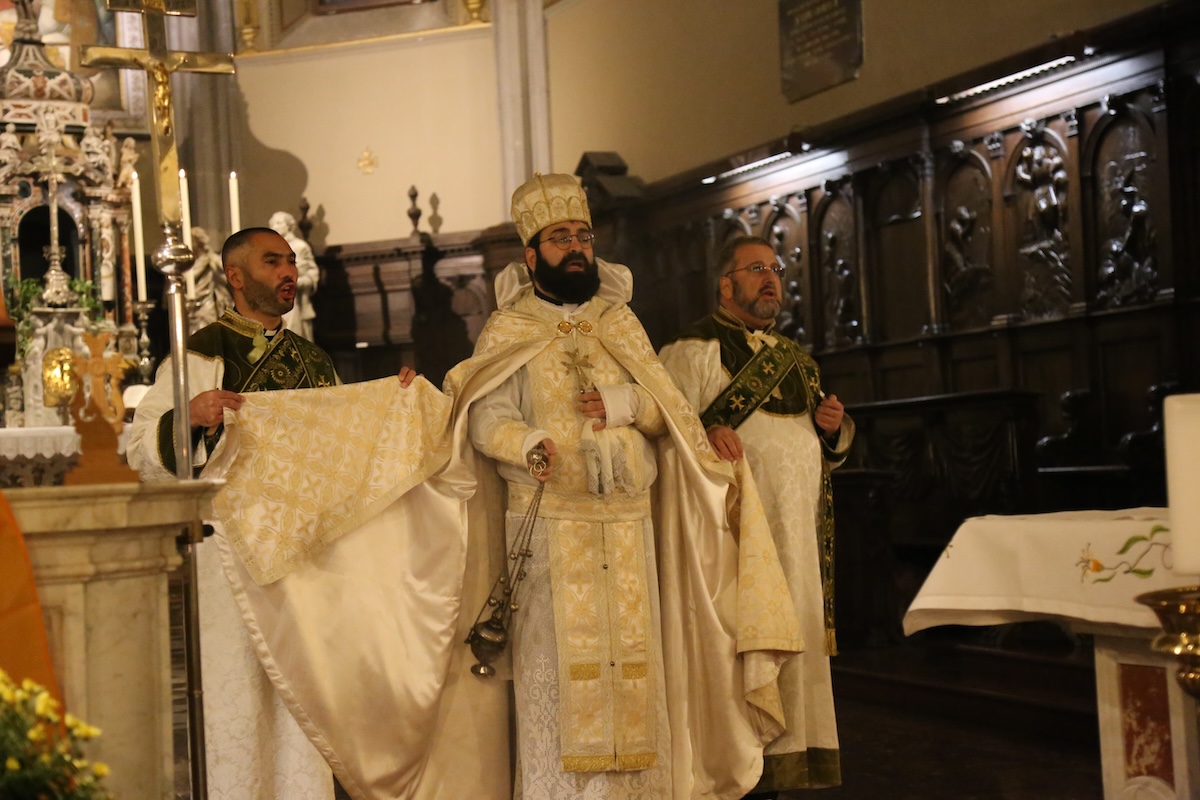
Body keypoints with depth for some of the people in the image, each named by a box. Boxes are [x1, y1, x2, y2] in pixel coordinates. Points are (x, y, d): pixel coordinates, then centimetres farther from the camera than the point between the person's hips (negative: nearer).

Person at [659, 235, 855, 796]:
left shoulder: (796, 360, 21)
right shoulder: (694, 350, -2)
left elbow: (822, 449, 27)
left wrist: (834, 428, 5)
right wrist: (704, 432, -32)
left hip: (798, 541, 7)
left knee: (793, 643, 7)